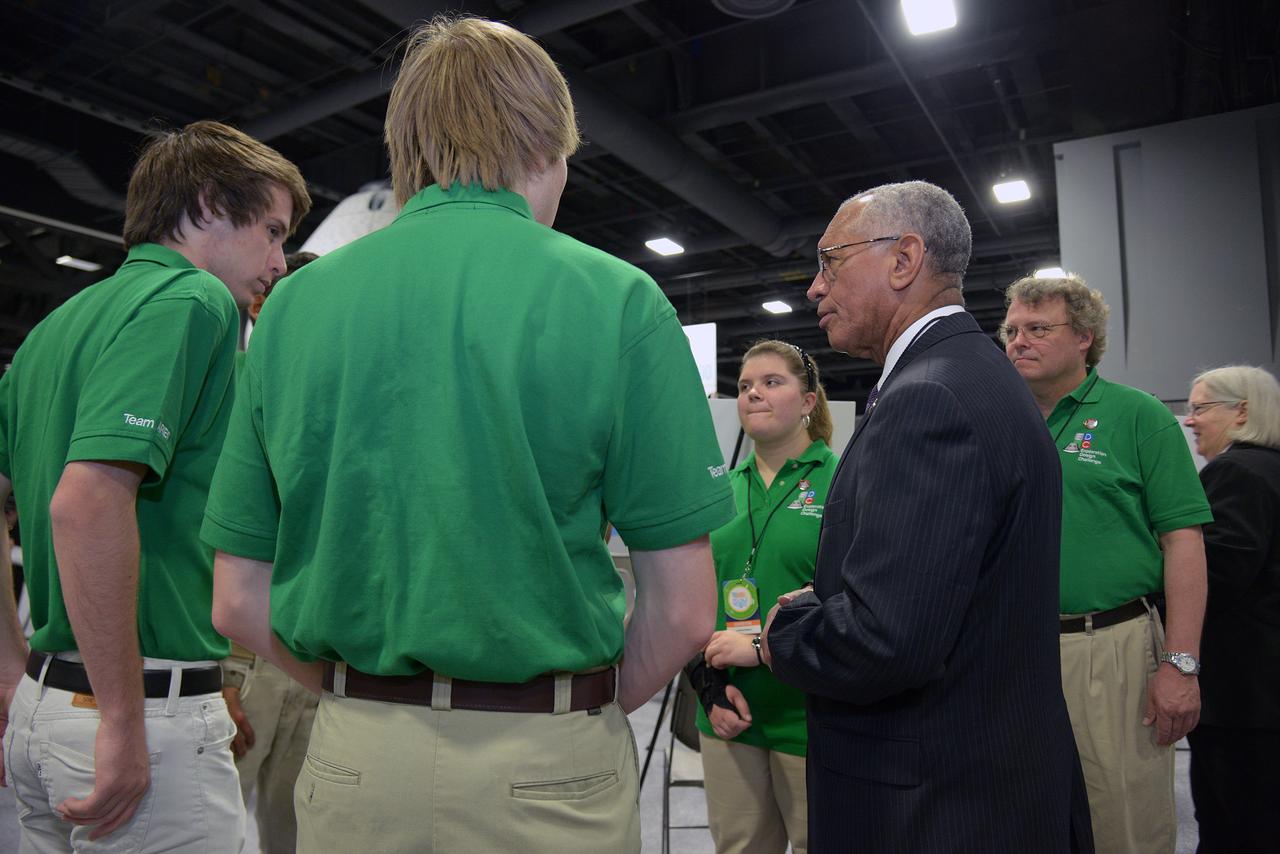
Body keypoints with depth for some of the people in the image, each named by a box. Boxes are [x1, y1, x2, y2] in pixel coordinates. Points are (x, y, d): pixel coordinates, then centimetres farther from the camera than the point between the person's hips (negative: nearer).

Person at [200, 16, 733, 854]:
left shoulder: (293, 303, -1)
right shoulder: (618, 299, -10)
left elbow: (239, 604, 2)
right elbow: (683, 612, -10)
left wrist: (366, 696, 11)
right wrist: (584, 711, 5)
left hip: (351, 757, 3)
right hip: (547, 773, -2)